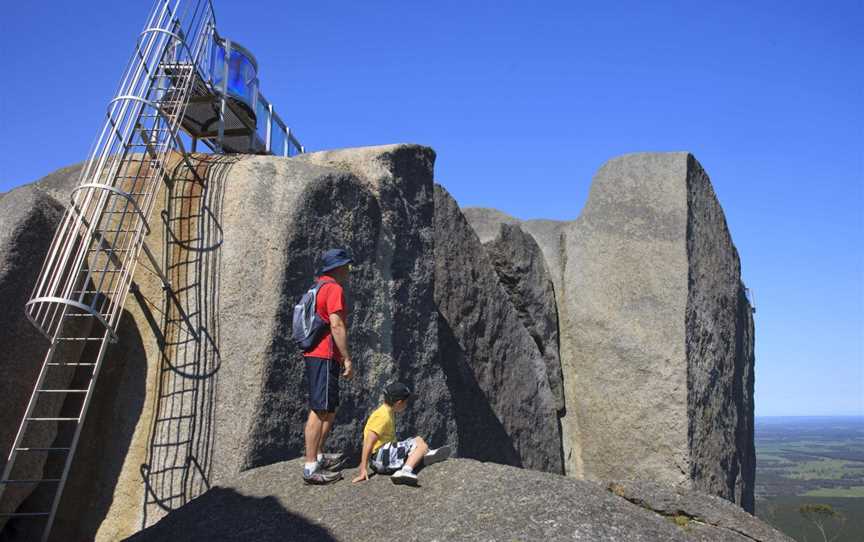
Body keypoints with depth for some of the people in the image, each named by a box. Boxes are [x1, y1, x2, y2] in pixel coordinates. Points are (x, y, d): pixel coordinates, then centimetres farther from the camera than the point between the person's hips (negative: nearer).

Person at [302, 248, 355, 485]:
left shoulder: (319, 288, 18)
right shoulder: (334, 289, -12)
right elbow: (337, 325, -19)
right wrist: (347, 359, -17)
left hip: (315, 355, 10)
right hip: (325, 356, -10)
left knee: (330, 408, 18)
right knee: (319, 410, -8)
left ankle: (318, 456, 27)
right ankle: (311, 468, -5)